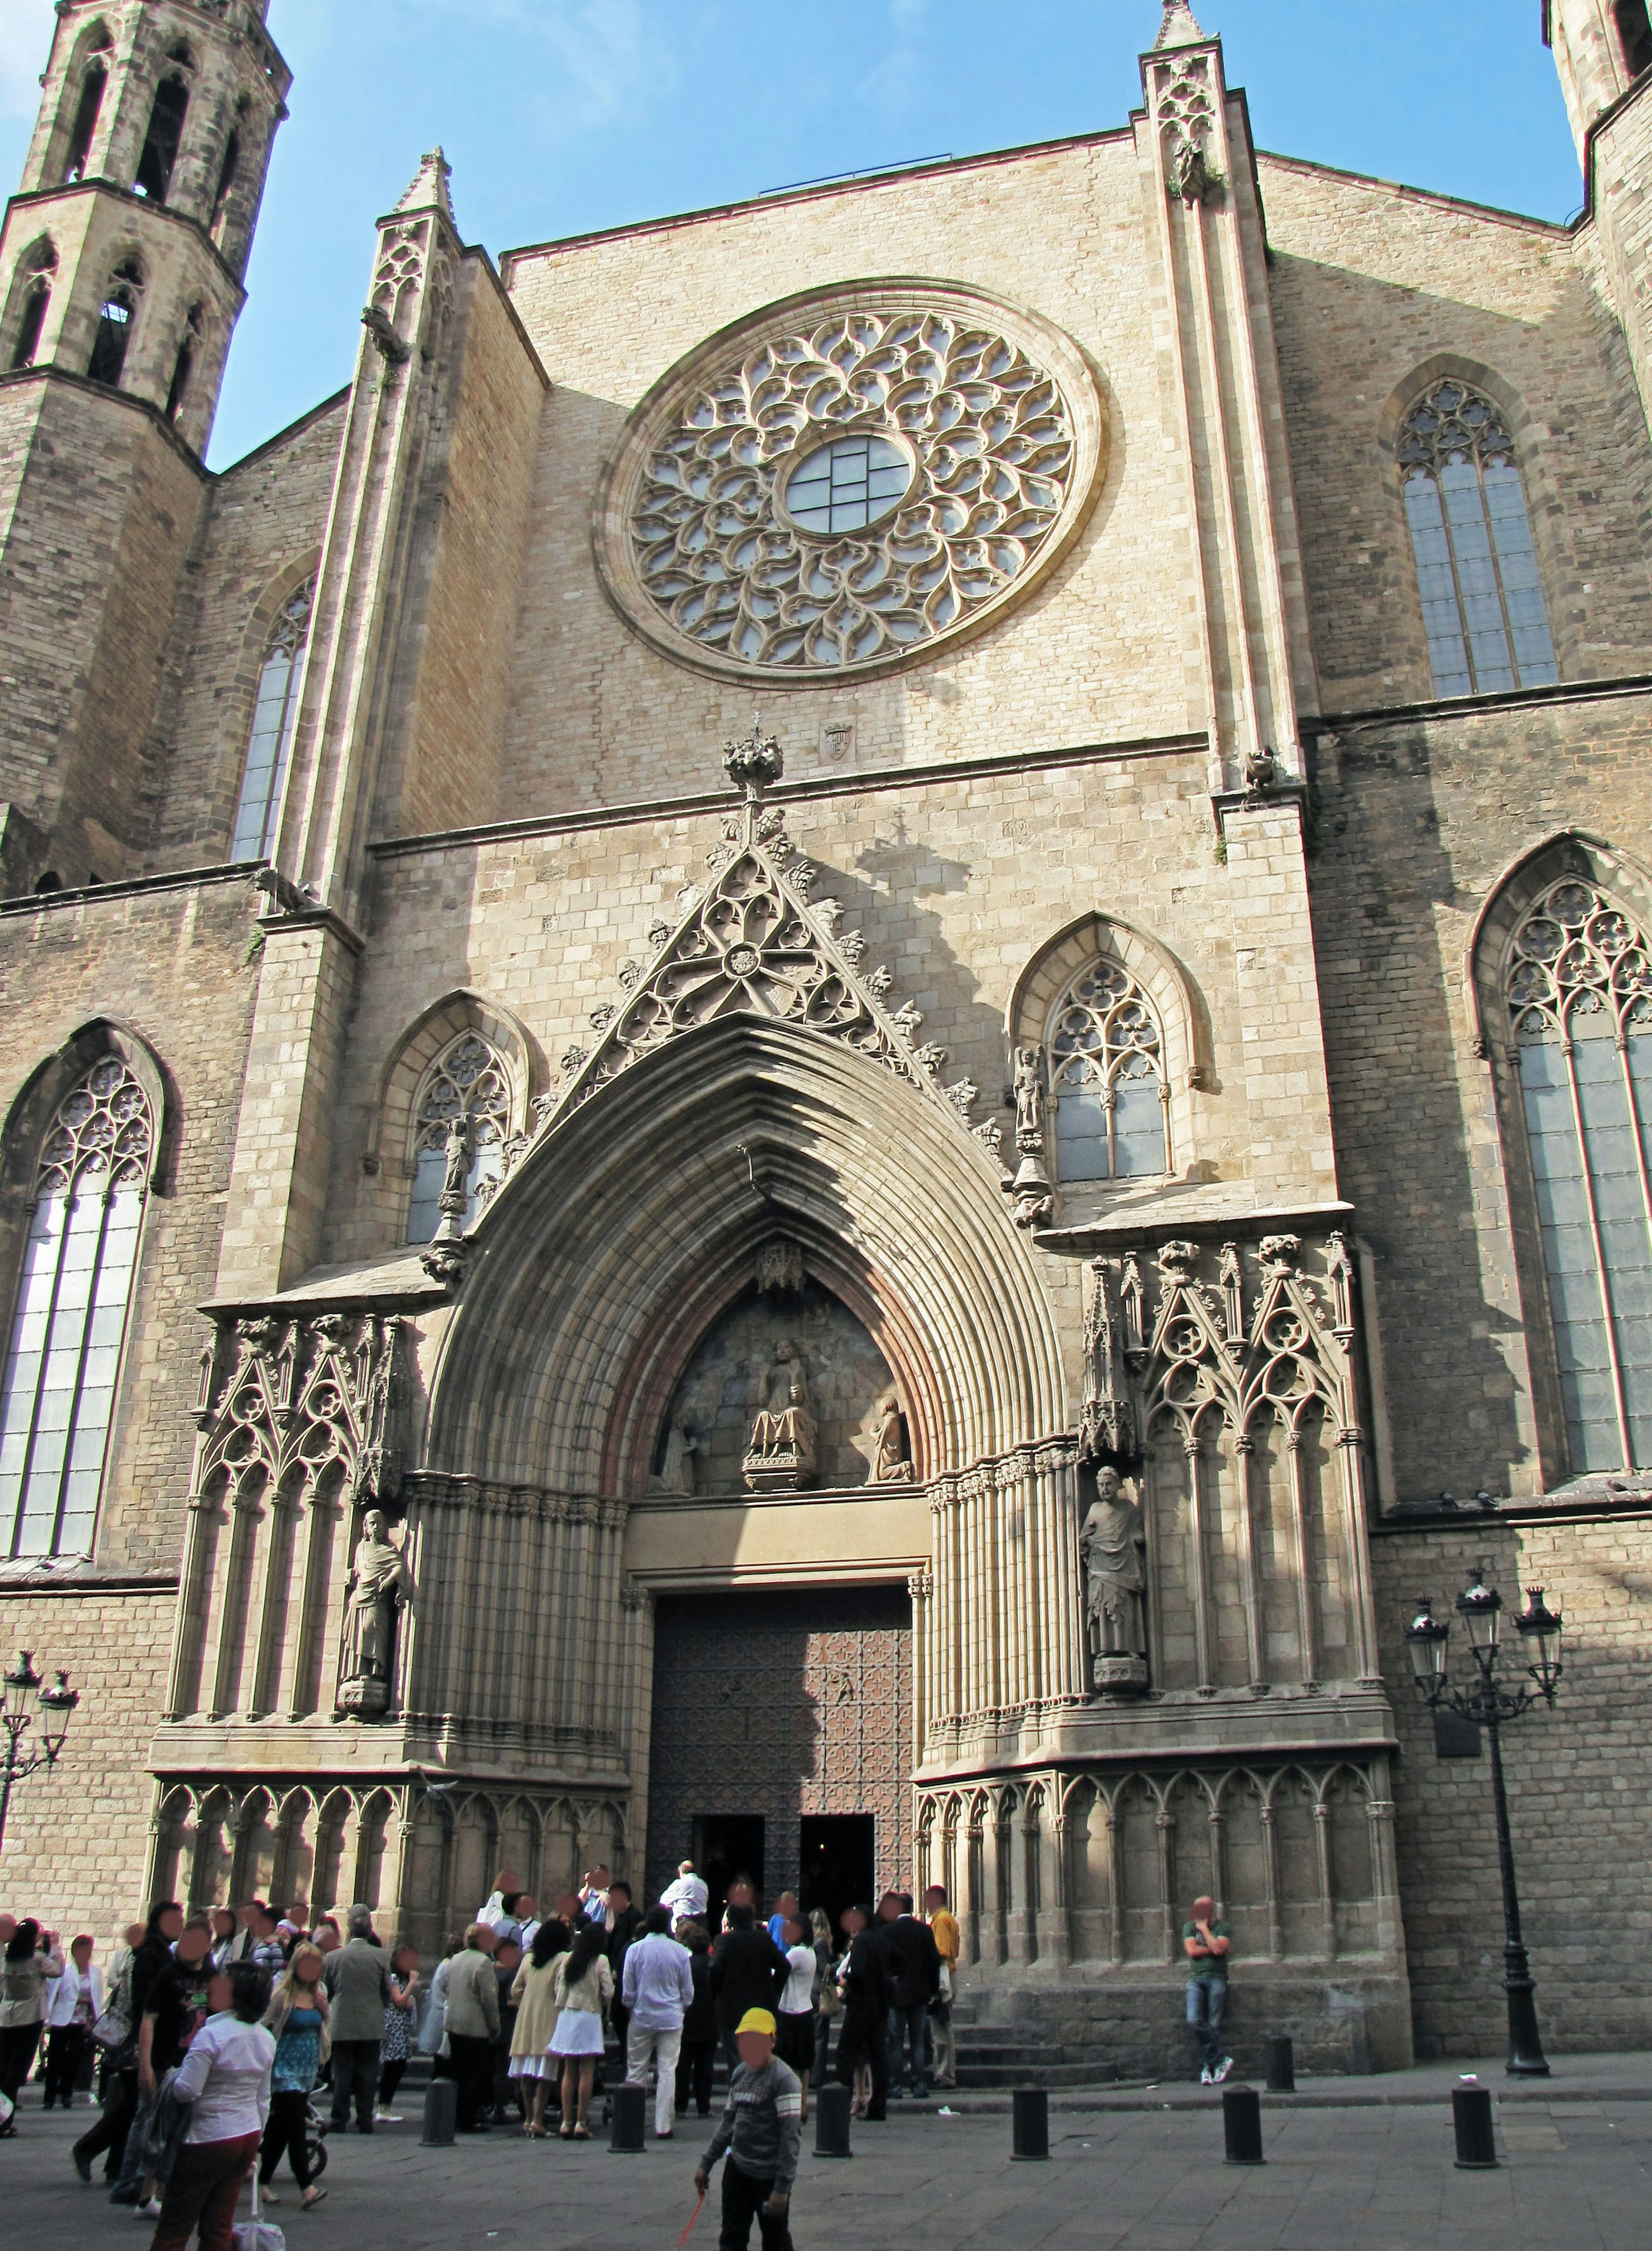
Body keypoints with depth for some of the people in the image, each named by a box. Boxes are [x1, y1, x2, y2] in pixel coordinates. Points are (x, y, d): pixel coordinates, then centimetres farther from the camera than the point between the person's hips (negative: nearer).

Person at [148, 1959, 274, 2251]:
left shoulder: (211, 2035, -18)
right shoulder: (266, 2039, 5)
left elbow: (186, 2090, -21)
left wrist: (172, 2073, -1)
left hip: (209, 2140, -7)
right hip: (248, 2138, 7)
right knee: (218, 2227, 12)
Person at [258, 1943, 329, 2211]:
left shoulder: (319, 1992, 8)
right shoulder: (282, 1994, -12)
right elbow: (264, 2026, -12)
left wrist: (325, 2010, -2)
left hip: (309, 2071, 6)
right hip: (285, 2070, -6)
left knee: (281, 2130, 13)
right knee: (297, 2127, -12)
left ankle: (263, 2183, 24)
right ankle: (306, 2188, -13)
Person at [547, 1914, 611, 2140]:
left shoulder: (566, 1959, 7)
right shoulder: (600, 1961, -6)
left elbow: (556, 1990, 9)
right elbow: (608, 1993, -12)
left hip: (567, 2016, 4)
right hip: (590, 2017, -4)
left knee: (569, 2071, 9)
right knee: (587, 2072, 1)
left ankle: (567, 2123, 9)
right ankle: (581, 2123, 0)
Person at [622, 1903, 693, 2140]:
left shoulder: (635, 1949, -6)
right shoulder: (680, 1952, -3)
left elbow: (627, 1989, -1)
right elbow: (688, 1990, 4)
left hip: (641, 2018, 0)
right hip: (671, 2019, 0)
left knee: (636, 2072, 10)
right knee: (667, 2072, 3)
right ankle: (663, 2126, 2)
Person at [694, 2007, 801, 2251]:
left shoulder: (784, 2079, -14)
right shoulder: (740, 2073, 8)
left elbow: (792, 2136, -17)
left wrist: (782, 2186, -20)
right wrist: (706, 2164, 16)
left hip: (769, 2175, -7)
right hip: (737, 2168, 7)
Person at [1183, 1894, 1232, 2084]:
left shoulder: (1221, 1928, 8)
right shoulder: (1189, 1928, 15)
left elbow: (1218, 1949, -9)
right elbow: (1191, 1950, 0)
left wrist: (1204, 1929, -1)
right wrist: (1212, 1949, -1)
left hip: (1216, 1977, -2)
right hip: (1196, 1978, 2)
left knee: (1214, 2024, -9)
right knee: (1194, 2021, -16)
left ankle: (1206, 2068, -2)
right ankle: (1221, 2060, -7)